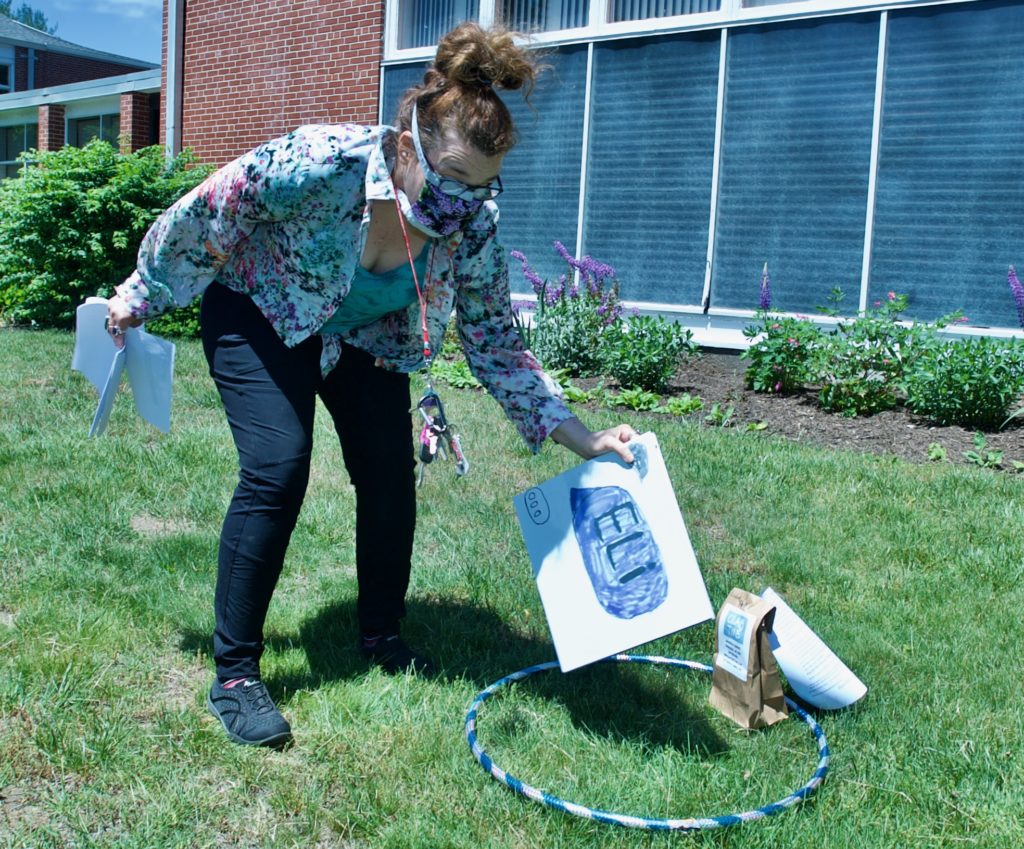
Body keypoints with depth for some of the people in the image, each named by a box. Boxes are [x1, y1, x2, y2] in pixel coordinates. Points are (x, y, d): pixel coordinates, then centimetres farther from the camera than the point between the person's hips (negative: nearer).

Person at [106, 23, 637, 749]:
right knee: (277, 470, -19)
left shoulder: (473, 224, -25)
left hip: (364, 335, 4)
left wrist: (581, 437, -21)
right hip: (257, 312, -4)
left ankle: (382, 636, 19)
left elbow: (494, 341, -14)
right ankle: (234, 674, -7)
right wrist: (140, 297, -6)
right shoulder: (318, 164, -38)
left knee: (391, 476, -4)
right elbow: (198, 218, -21)